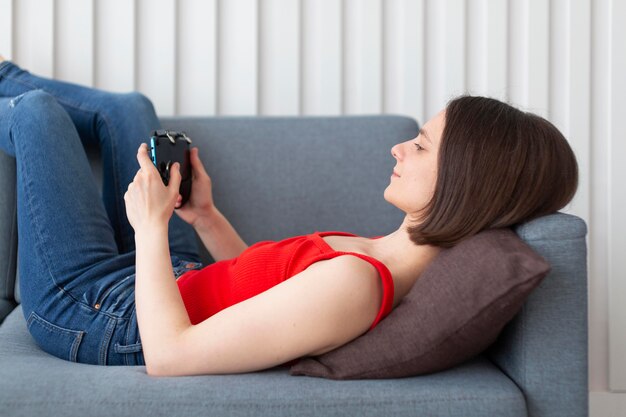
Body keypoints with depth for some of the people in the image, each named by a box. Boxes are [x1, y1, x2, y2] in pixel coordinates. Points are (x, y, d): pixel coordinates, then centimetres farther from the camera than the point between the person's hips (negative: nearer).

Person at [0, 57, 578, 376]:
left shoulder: (353, 282, -39)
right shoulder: (397, 259, -10)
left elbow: (168, 356, -36)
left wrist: (151, 225, -26)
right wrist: (205, 215, -4)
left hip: (90, 311, -7)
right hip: (176, 281, 7)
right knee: (127, 107, 17)